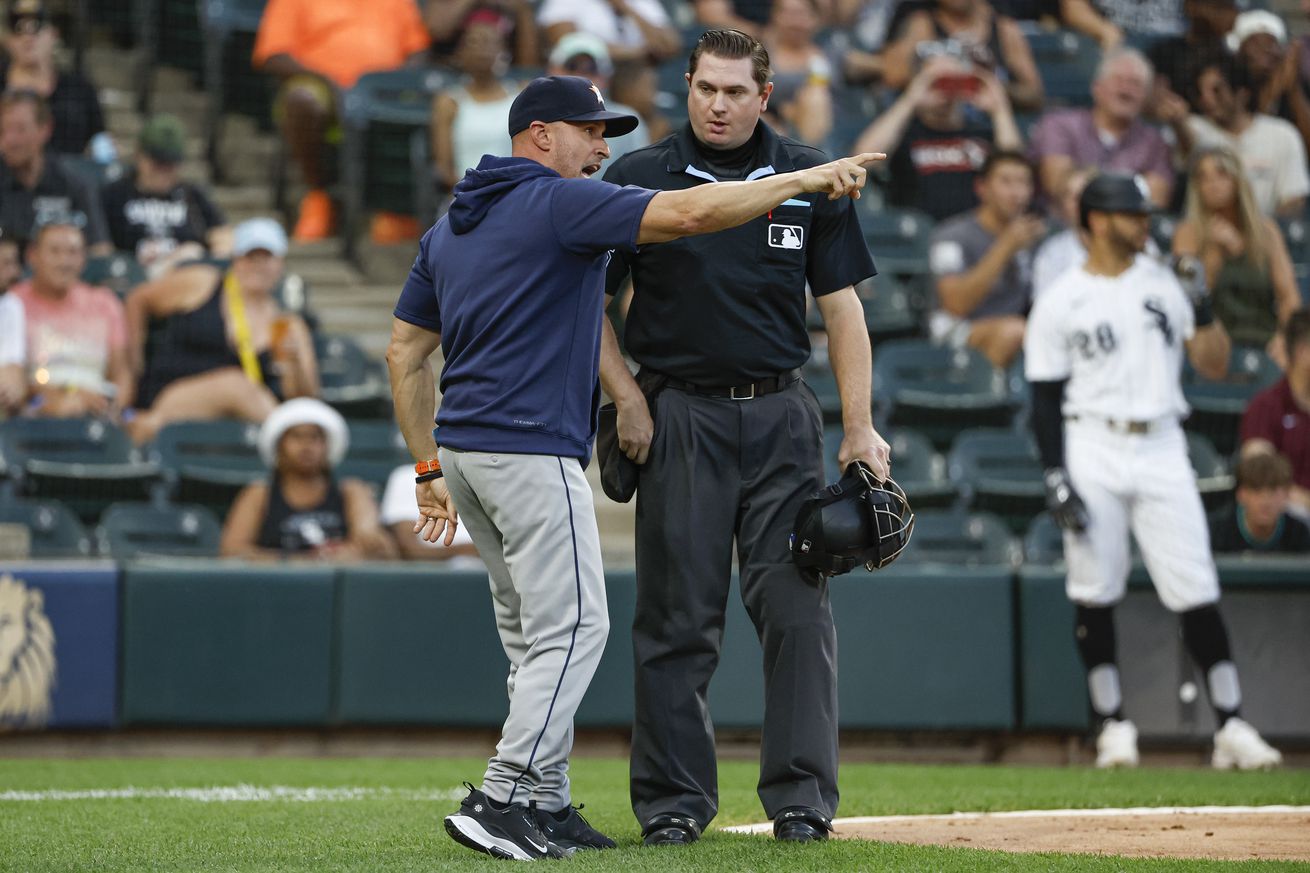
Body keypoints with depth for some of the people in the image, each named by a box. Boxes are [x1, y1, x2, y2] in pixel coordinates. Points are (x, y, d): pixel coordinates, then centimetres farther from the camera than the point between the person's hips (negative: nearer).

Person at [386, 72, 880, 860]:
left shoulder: (448, 226, 17)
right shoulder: (562, 203, -9)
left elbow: (405, 352, 18)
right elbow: (688, 212, -20)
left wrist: (430, 469, 19)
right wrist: (801, 179, -13)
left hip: (463, 445, 9)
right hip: (532, 449, -9)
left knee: (535, 635, 14)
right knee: (573, 627, -7)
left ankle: (546, 807, 14)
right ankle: (504, 803, -14)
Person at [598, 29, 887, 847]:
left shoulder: (808, 178, 6)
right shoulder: (639, 179, 1)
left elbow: (842, 303, 7)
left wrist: (860, 426, 0)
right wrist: (628, 400, -5)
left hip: (783, 416, 1)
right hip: (681, 417, -1)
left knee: (796, 606, -4)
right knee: (679, 617, 0)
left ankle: (802, 796, 0)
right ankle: (675, 801, 6)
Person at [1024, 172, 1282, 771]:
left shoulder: (1166, 283, 10)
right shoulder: (1060, 302, 2)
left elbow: (1214, 366, 9)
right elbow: (1046, 399, 1)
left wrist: (1202, 307, -7)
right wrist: (1056, 478, -8)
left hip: (1162, 448, 2)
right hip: (1093, 448, -2)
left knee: (1197, 595, -4)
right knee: (1095, 593, -1)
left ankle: (1231, 727, -3)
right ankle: (1112, 724, 11)